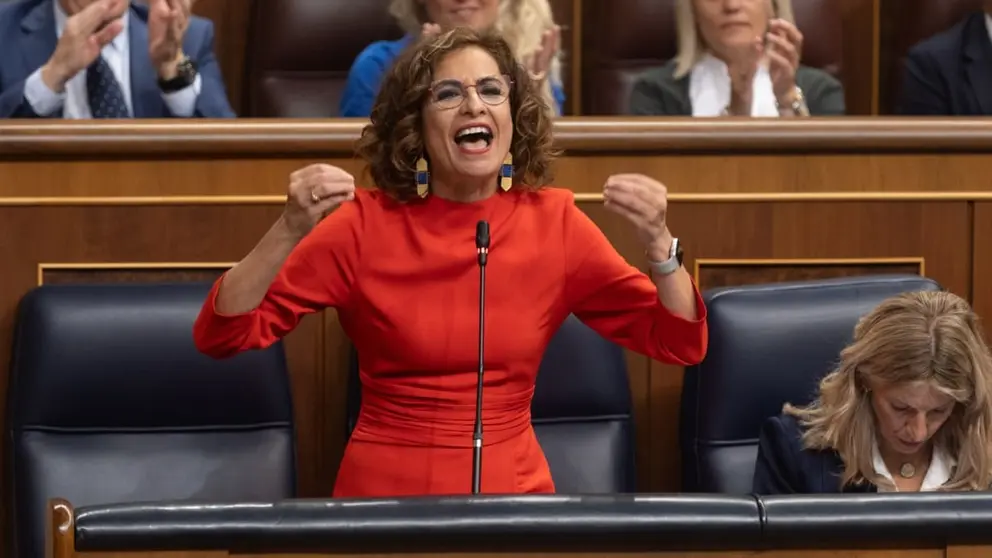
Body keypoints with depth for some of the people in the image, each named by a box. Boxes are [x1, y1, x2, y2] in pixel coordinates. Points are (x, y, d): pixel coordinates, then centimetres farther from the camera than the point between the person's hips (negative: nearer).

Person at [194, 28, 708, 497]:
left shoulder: (553, 221, 1)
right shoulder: (365, 222, -5)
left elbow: (680, 344, 2)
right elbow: (221, 336, -9)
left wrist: (658, 243, -15)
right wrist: (289, 230, -23)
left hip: (515, 492, 2)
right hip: (385, 491, -1)